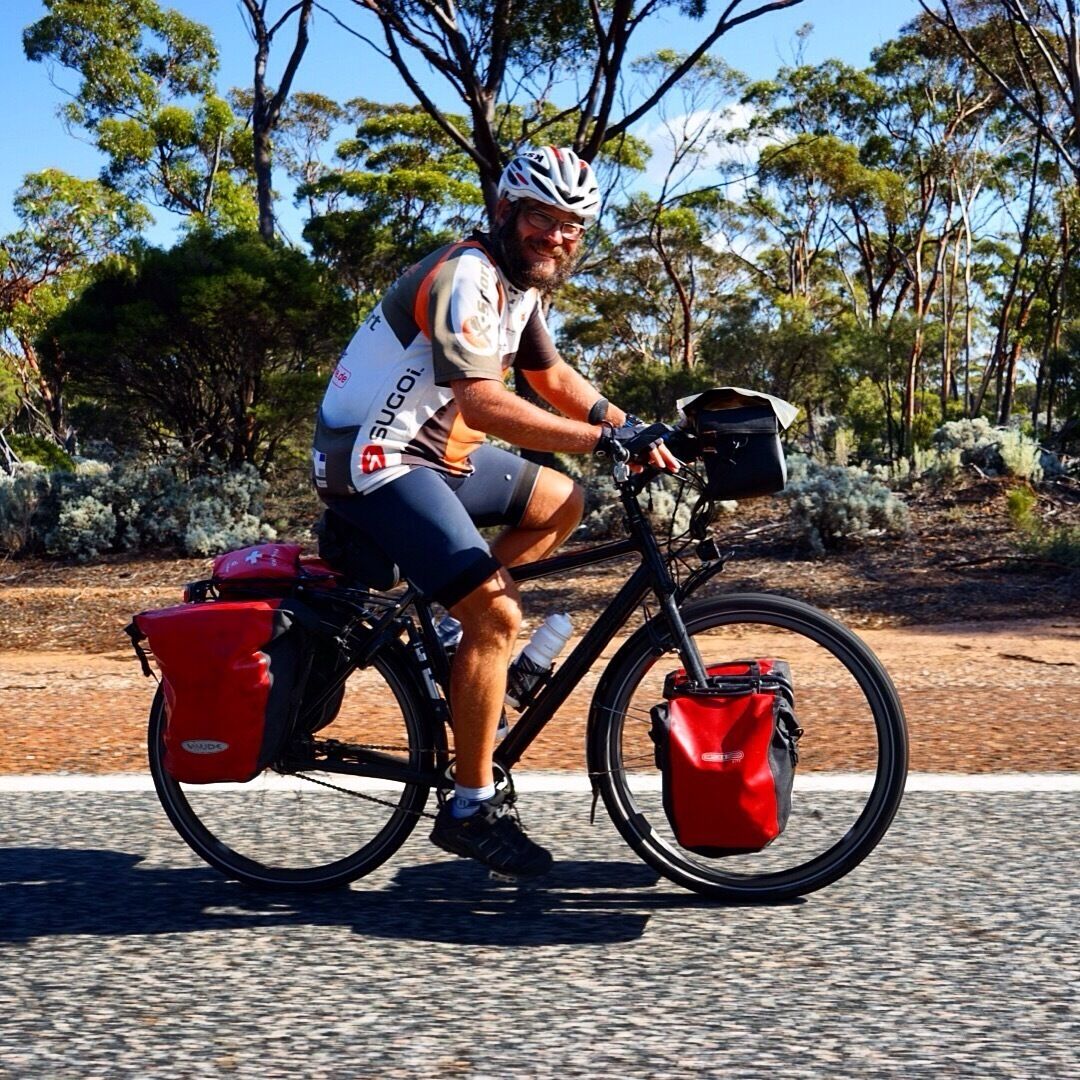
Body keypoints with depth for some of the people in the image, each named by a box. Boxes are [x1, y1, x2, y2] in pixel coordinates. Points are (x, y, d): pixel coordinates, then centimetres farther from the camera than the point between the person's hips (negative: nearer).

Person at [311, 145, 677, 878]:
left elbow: (553, 378, 15)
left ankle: (456, 638, 14)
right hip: (374, 460, -10)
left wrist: (634, 428, 0)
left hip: (434, 449, 10)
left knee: (561, 504, 16)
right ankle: (471, 807, -8)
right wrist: (606, 439, -35)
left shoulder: (523, 283, 9)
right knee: (499, 614, -18)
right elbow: (484, 405, -33)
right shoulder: (465, 276, -21)